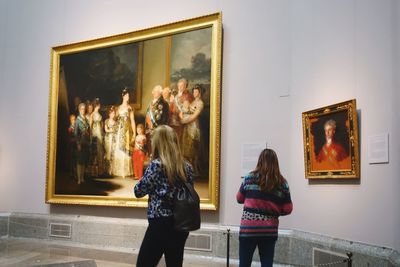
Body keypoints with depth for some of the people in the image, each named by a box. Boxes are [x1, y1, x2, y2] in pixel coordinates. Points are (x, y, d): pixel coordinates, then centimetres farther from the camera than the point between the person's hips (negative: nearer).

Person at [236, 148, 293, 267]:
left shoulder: (250, 178, -2)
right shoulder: (282, 183, 0)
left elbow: (239, 199, 10)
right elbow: (288, 209, 2)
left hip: (249, 228, -1)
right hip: (269, 230, 1)